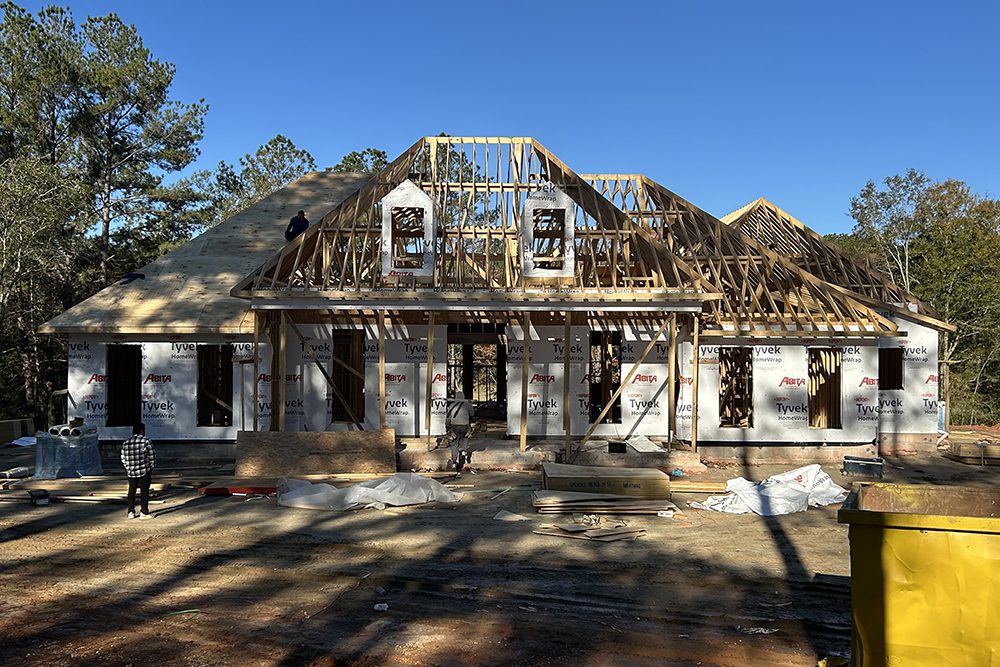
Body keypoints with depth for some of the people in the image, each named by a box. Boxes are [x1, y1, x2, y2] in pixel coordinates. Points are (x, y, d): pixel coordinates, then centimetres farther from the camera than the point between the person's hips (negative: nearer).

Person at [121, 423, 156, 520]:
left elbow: (123, 458, 8)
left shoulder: (125, 443, 4)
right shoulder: (146, 441, -10)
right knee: (144, 492, 3)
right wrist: (152, 466, 5)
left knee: (132, 492, 15)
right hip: (145, 471, -4)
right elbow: (151, 456, -9)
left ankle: (131, 512, 17)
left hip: (131, 472, 4)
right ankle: (144, 513, 4)